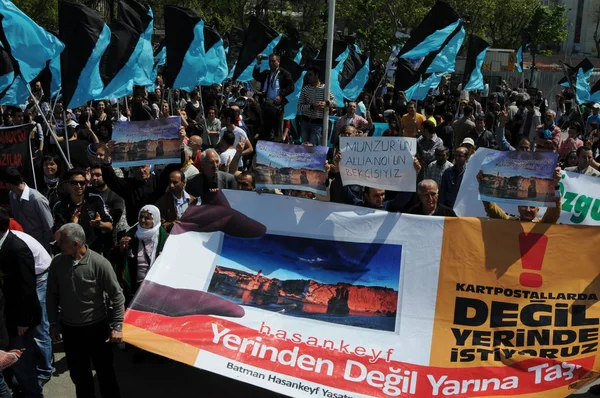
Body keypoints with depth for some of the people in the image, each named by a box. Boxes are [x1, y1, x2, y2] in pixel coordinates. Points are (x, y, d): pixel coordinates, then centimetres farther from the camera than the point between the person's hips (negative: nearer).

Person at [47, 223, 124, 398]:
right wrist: (54, 324, 7)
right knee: (78, 373, 17)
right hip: (69, 329, 4)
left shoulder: (99, 263, -18)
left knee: (105, 370, 11)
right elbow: (52, 295, 6)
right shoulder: (57, 262, -6)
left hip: (97, 327, -3)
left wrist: (117, 326, -11)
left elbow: (117, 295, -11)